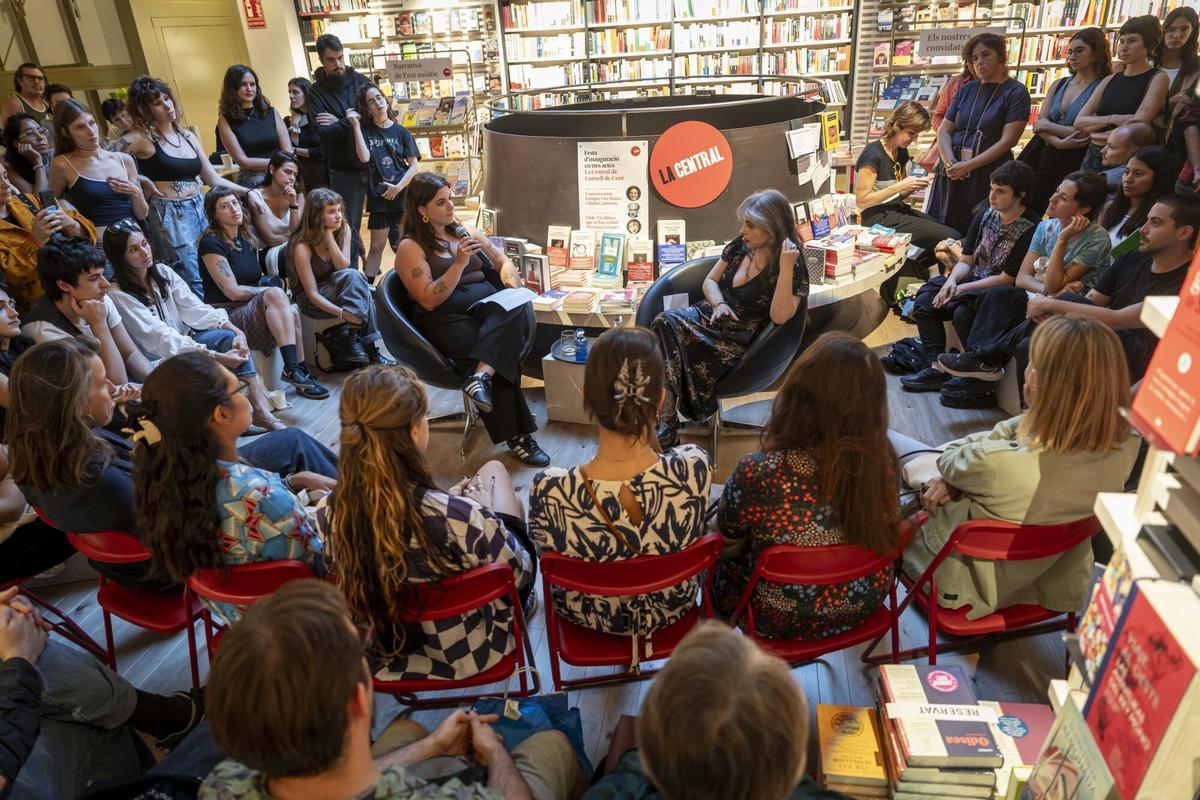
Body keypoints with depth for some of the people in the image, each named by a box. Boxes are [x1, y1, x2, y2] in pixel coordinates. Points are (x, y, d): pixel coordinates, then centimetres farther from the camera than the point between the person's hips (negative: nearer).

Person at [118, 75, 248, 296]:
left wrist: (248, 192, 8)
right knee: (197, 285, -8)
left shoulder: (187, 136, 13)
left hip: (199, 210, 6)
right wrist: (141, 179, -10)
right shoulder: (141, 136, -4)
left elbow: (213, 179, 16)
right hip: (169, 216, -6)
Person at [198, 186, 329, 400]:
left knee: (292, 312, -25)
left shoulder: (247, 238, 14)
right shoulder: (211, 243, -9)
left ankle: (300, 372, -24)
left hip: (255, 308, 6)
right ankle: (293, 369, -38)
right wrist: (273, 292, -9)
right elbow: (232, 291, -14)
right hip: (226, 316, -6)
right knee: (275, 294, -31)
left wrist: (272, 289, -6)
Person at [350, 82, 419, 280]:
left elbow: (414, 165, 0)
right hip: (378, 196, 0)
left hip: (402, 195, 0)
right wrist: (356, 125, -9)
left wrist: (398, 187, -12)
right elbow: (364, 157, -12)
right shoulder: (365, 130, 5)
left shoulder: (401, 131, 4)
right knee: (376, 246, 2)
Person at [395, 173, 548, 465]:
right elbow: (429, 300, -9)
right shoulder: (410, 248, 1)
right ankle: (516, 436, -26)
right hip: (447, 320, -5)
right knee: (501, 352, -31)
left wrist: (513, 287, 1)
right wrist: (459, 263, -14)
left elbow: (502, 261, 23)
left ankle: (481, 375, -44)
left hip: (489, 310, 5)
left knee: (516, 308, -31)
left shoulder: (465, 232, 19)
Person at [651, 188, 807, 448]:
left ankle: (662, 434, -23)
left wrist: (786, 267, -26)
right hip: (708, 315, 6)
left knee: (669, 326, -29)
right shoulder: (740, 245, 9)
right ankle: (661, 429, -27)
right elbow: (710, 281, 17)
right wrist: (719, 303, -4)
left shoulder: (795, 269, -7)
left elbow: (779, 316, -20)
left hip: (737, 339, -6)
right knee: (666, 322, -26)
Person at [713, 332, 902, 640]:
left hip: (783, 622, -4)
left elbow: (728, 532, -12)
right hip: (864, 607, 4)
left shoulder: (757, 474, -35)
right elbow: (888, 527, -1)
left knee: (719, 560, 27)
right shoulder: (882, 462, -23)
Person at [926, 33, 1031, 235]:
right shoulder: (967, 89, 14)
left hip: (990, 175, -4)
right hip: (953, 173, 4)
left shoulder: (1016, 92, 0)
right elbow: (944, 130, 9)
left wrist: (969, 165, -16)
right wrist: (950, 163, -9)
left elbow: (1007, 140, -9)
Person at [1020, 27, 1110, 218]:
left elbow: (1086, 134, -14)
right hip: (1045, 157, 5)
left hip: (1075, 163, -5)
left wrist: (1047, 126, -5)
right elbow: (1039, 123, 2)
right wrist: (1059, 142, -15)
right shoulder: (1059, 85, 13)